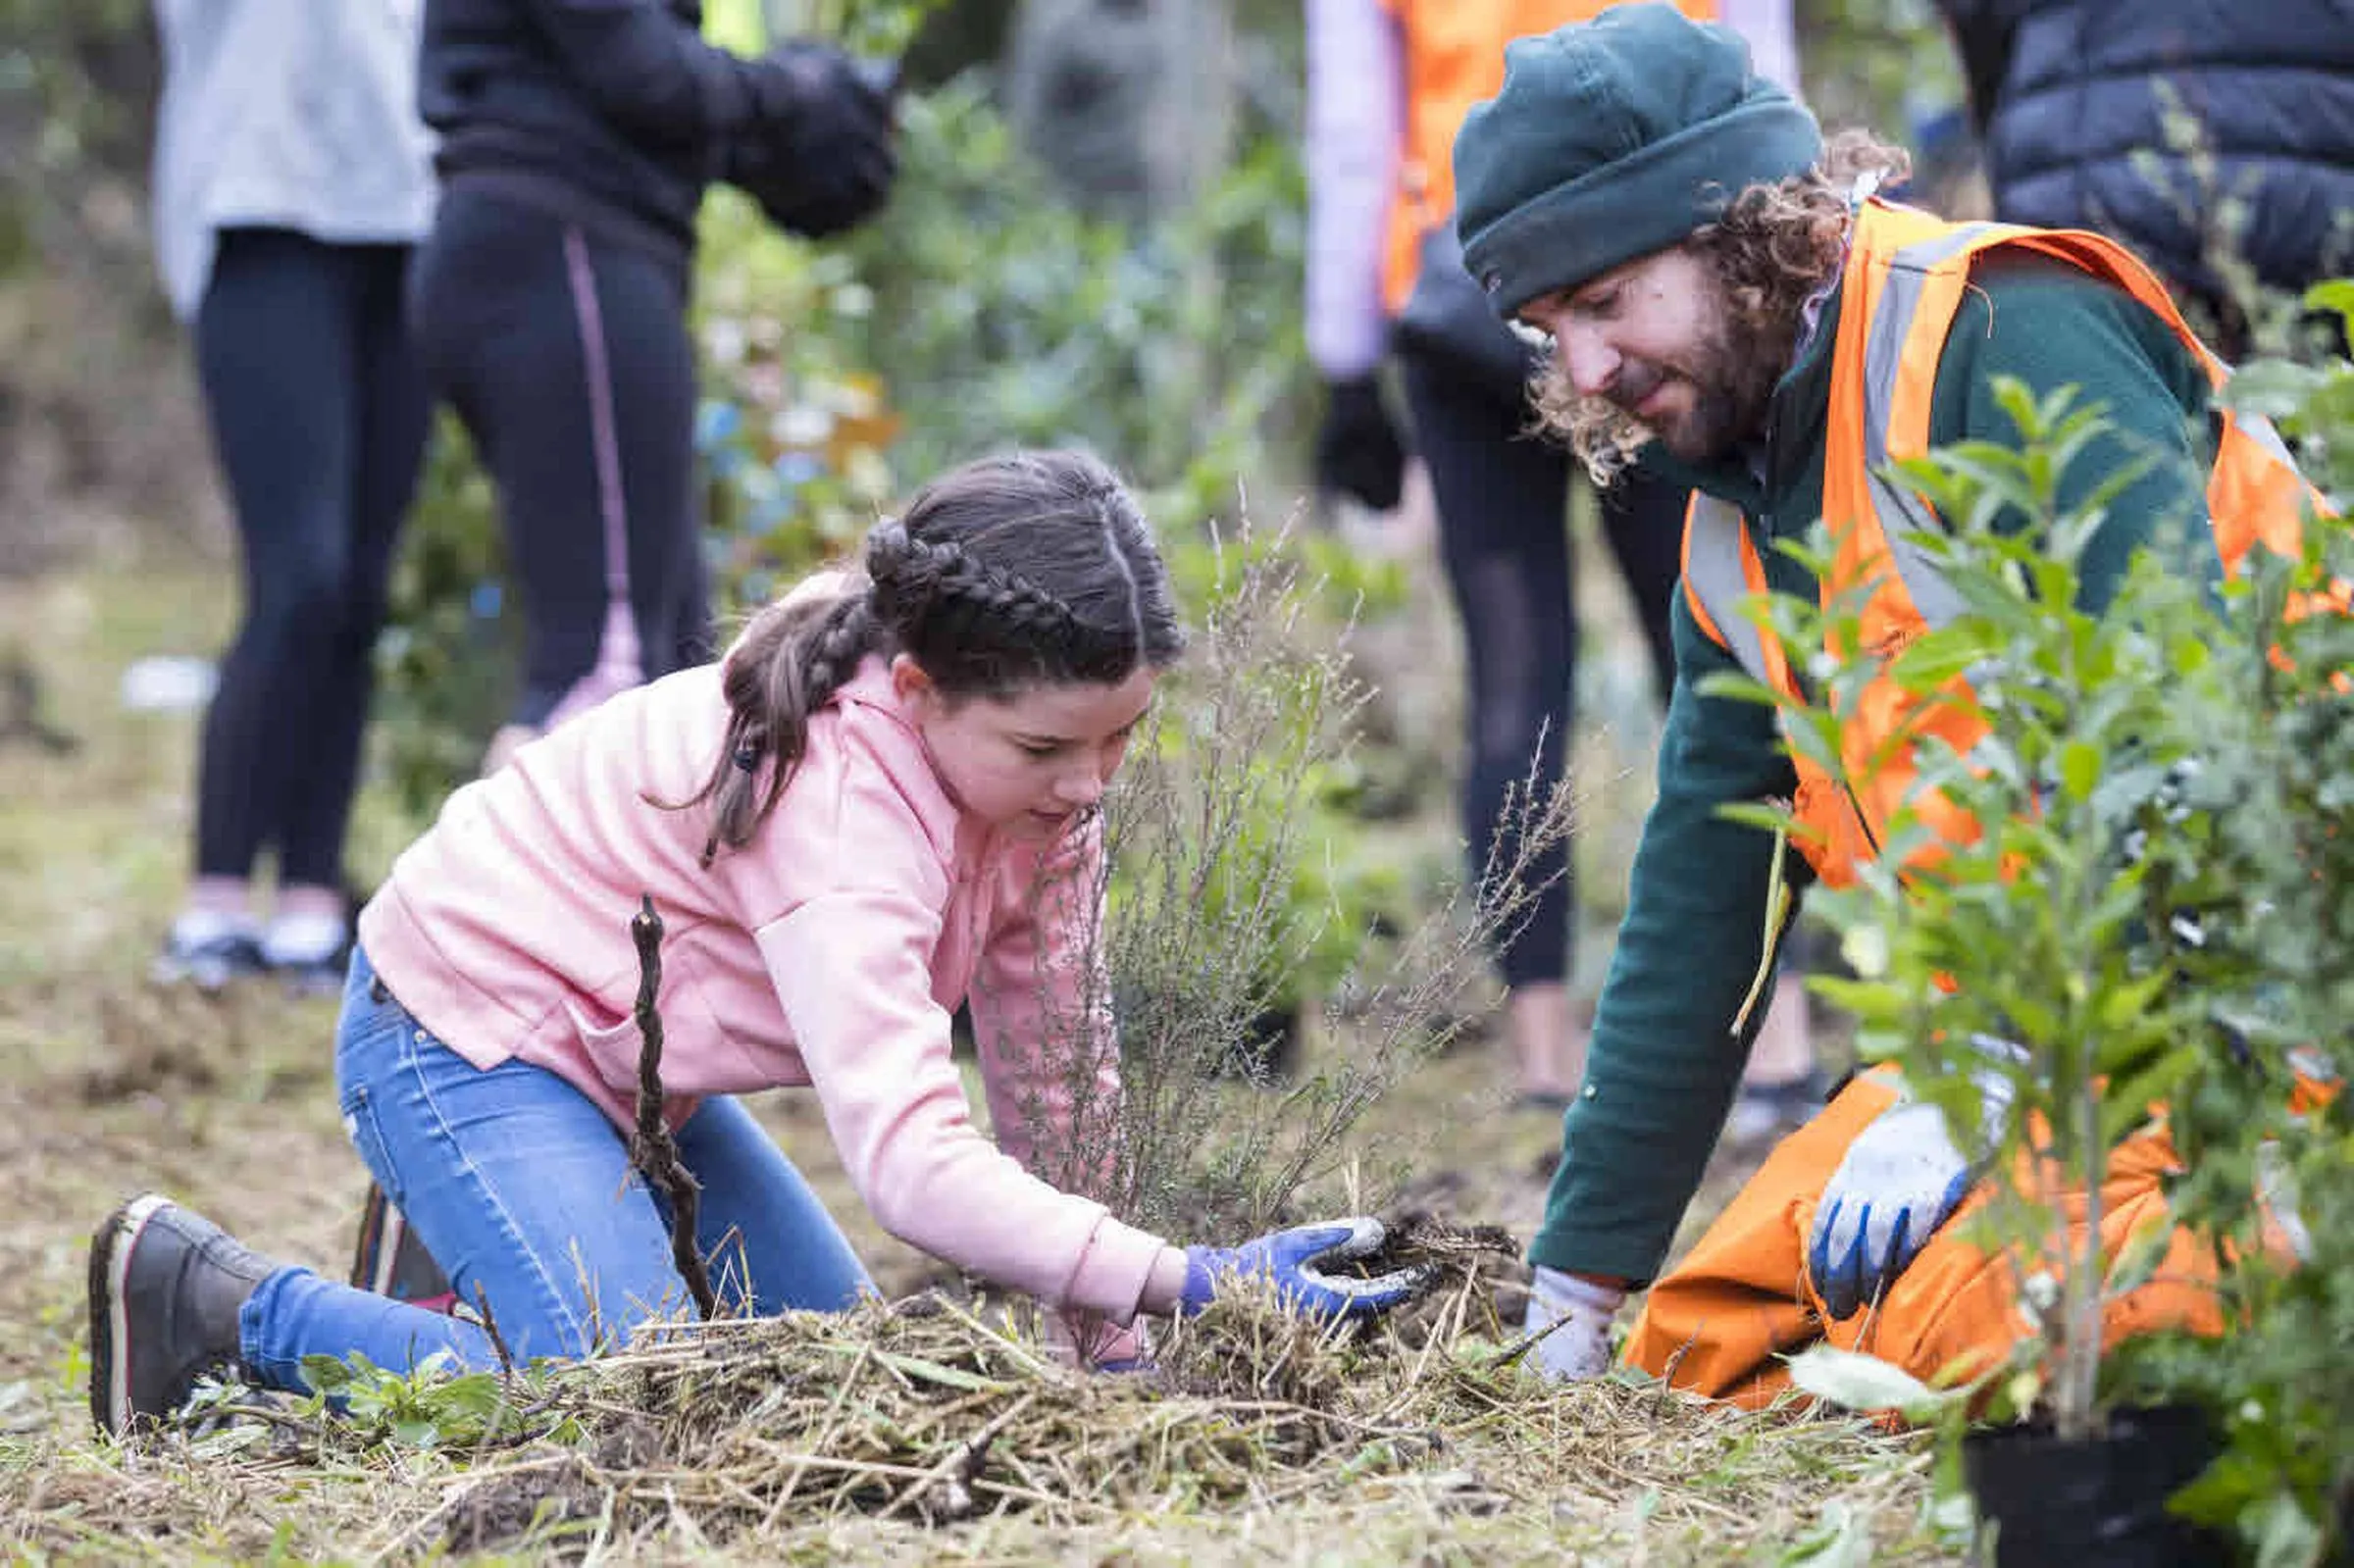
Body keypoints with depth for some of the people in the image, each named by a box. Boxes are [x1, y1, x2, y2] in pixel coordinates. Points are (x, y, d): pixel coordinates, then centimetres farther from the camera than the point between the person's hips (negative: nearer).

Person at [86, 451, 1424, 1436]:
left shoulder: (1041, 764, -11)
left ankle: (467, 1233, 24)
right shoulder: (844, 799, -37)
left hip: (629, 1062, 9)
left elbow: (1056, 1060, -3)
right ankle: (222, 1302, -5)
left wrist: (1093, 1324, -7)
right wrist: (1186, 1284, -51)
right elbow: (910, 1157, -46)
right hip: (469, 1032, -9)